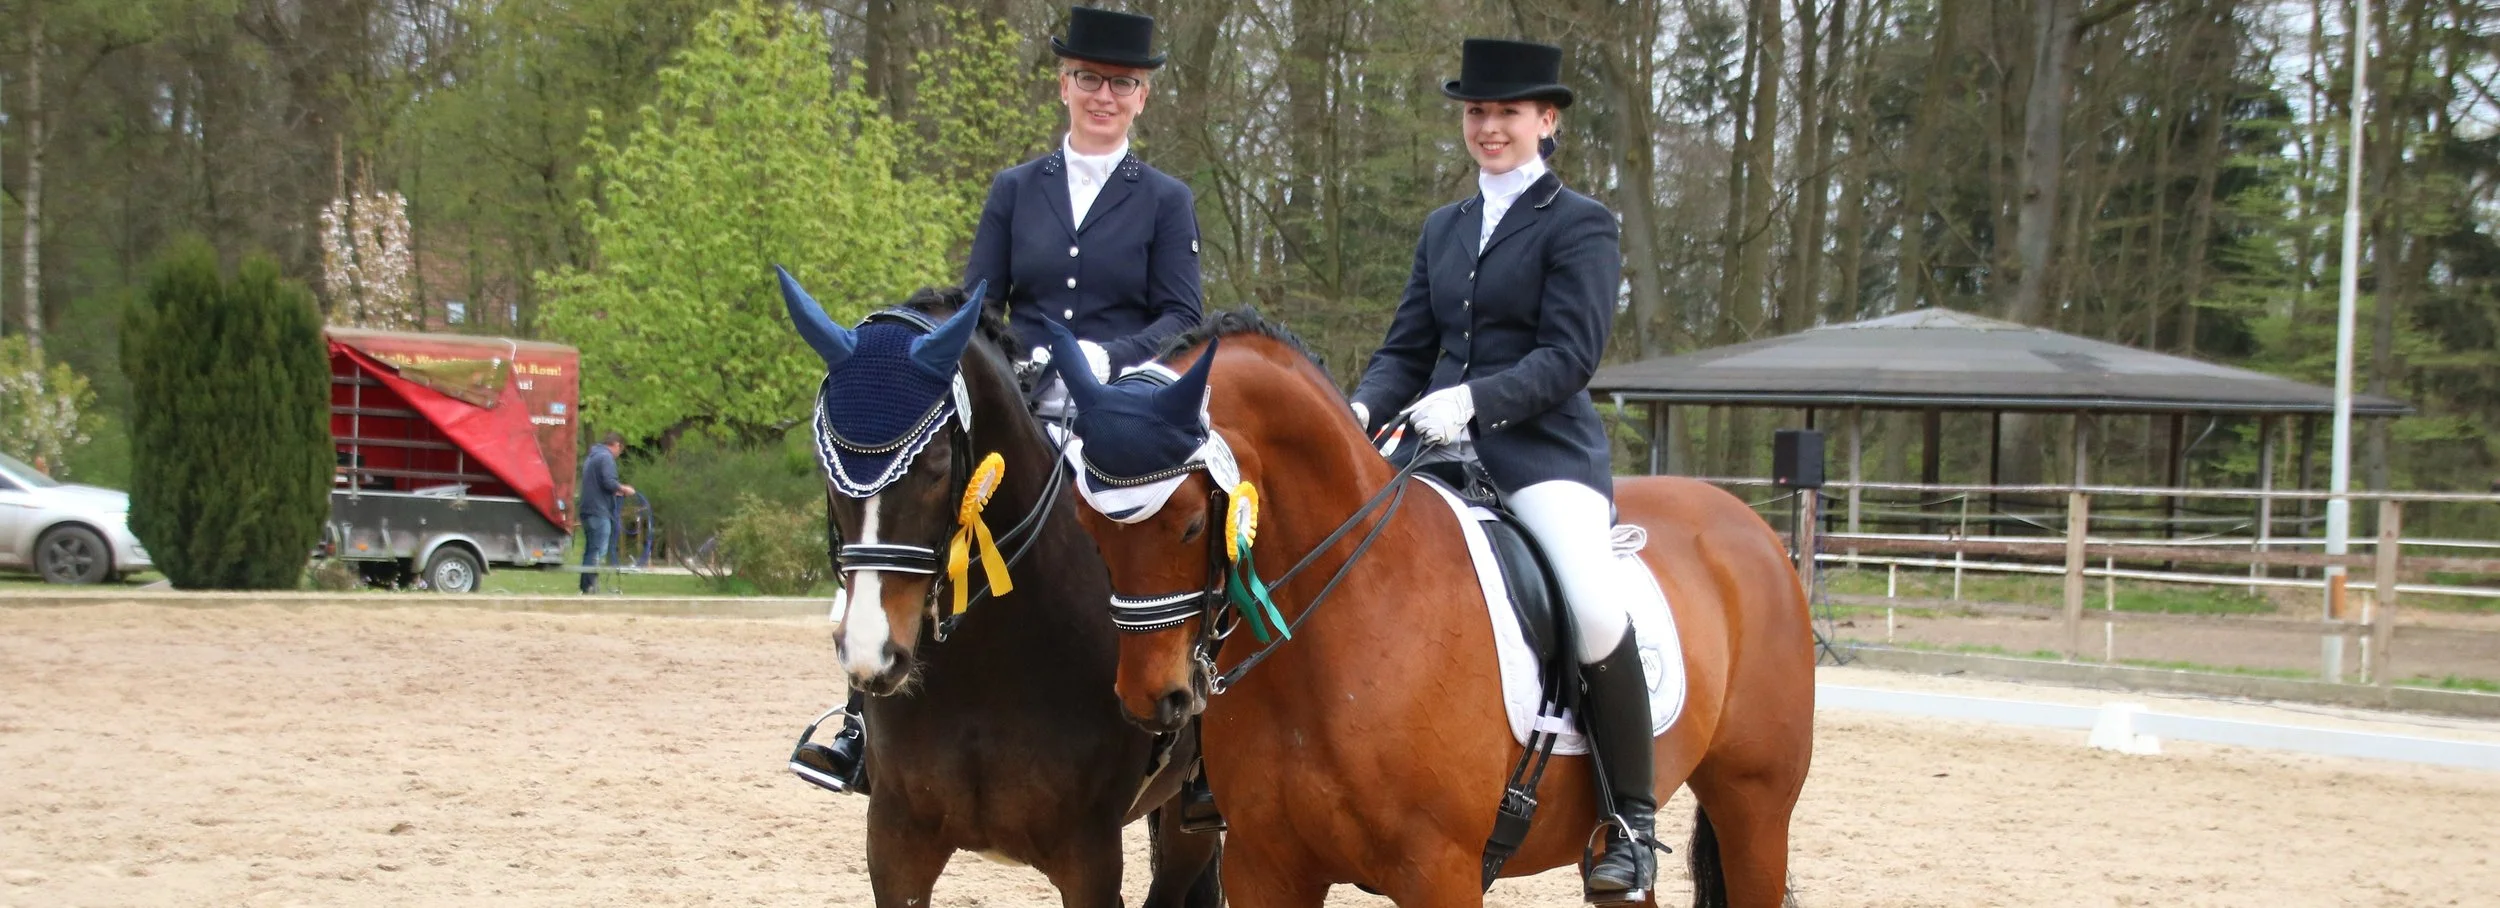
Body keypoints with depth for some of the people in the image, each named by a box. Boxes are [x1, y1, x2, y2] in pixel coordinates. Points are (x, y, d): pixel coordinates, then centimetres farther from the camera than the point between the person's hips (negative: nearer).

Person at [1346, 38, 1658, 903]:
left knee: (1596, 611, -29)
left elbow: (1570, 355, -10)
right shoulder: (1442, 229, 19)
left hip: (1544, 450, -6)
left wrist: (1473, 399, -24)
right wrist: (1364, 408, -5)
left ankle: (1632, 821, -13)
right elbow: (1407, 349, 16)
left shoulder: (1579, 224, 0)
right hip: (1441, 446, 7)